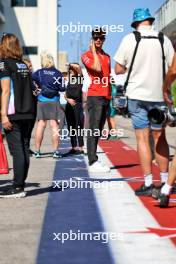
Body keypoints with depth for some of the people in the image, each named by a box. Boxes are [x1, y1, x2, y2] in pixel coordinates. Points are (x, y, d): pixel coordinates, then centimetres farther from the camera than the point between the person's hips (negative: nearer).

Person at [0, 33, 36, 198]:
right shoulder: (24, 64, 15)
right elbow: (29, 89, 13)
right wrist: (29, 109, 14)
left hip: (13, 114, -6)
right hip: (28, 112, 7)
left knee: (16, 150, -7)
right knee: (24, 149, 9)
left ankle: (17, 188, -7)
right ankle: (21, 185, 15)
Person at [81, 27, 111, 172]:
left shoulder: (107, 57, 19)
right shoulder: (87, 55, -1)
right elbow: (97, 68, -18)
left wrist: (110, 95, 17)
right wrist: (94, 51, -7)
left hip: (106, 97, 7)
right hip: (95, 96, -7)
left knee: (99, 130, 7)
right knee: (94, 129, -11)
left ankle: (93, 160, 10)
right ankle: (93, 161, -15)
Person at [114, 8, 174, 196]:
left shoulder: (129, 39, -5)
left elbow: (118, 69, -1)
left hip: (137, 95, -2)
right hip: (158, 95, 2)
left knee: (142, 138, 0)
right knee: (160, 138, 11)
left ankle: (148, 184, -2)